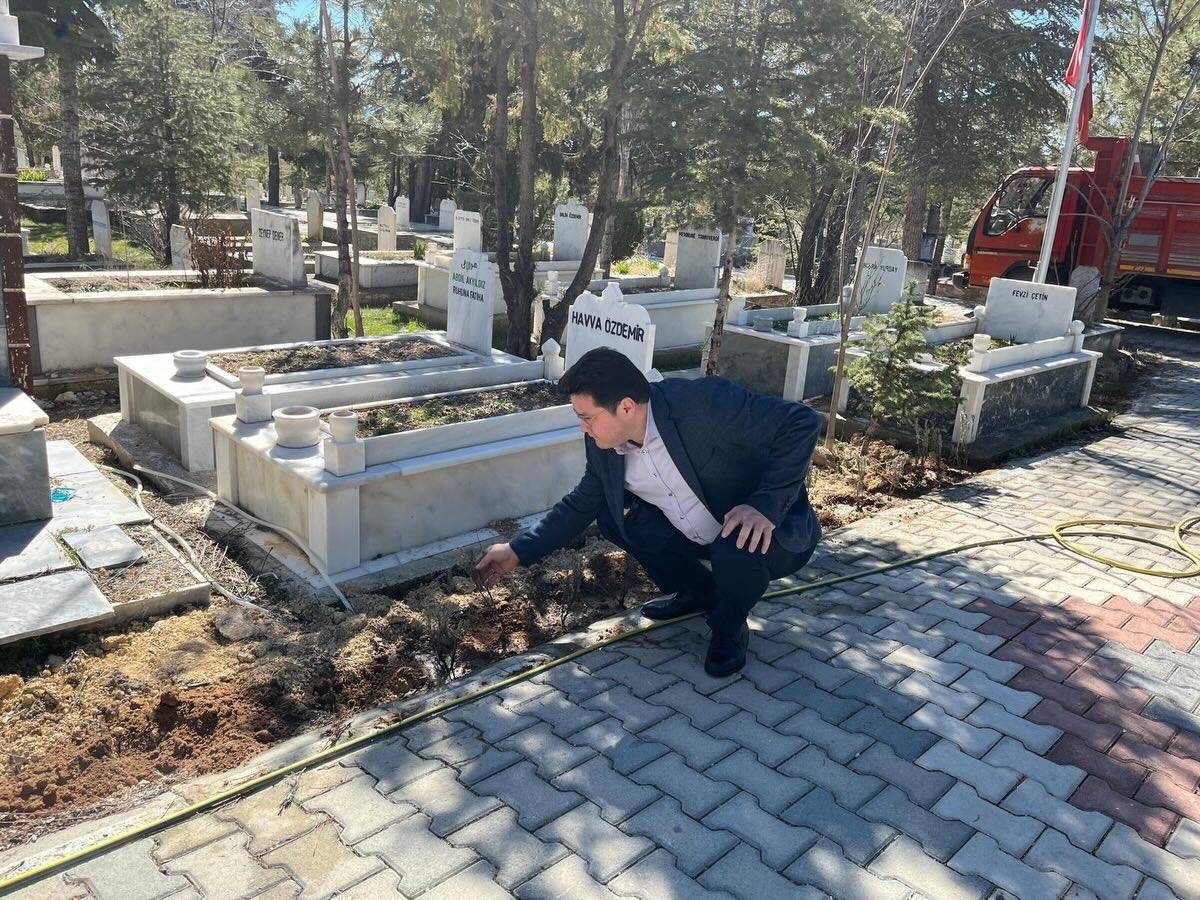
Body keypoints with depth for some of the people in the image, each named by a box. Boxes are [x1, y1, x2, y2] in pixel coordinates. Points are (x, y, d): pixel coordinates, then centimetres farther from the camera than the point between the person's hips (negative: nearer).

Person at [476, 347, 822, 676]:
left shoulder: (705, 401, -31)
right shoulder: (604, 444, -9)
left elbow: (802, 422, -29)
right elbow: (580, 504, 7)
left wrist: (767, 505, -37)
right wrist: (519, 551, 5)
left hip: (767, 531, -7)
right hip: (702, 535, 7)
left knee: (736, 549, -37)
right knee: (611, 517, 0)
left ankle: (729, 627, -2)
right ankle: (698, 591, 18)